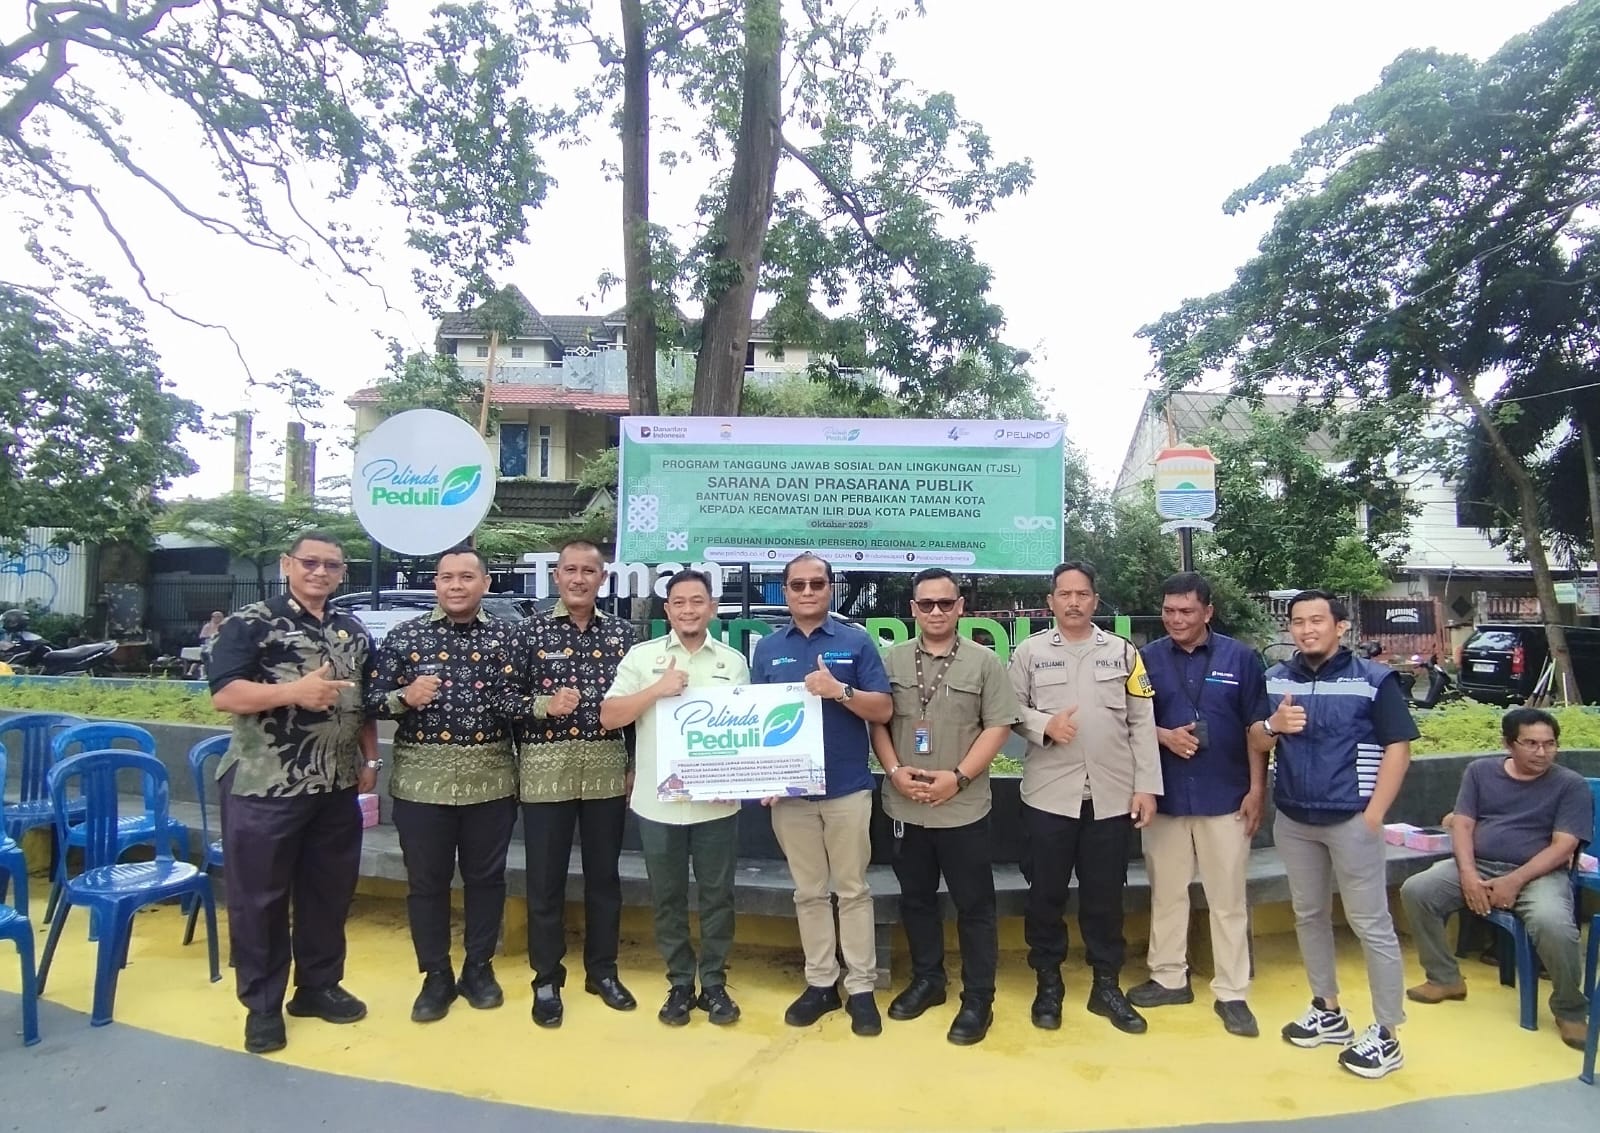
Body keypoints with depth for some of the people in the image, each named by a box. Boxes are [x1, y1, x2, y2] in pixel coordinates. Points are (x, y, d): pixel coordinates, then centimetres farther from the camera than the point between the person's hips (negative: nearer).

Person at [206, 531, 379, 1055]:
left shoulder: (354, 632, 11)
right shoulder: (250, 623, -6)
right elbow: (224, 694, -15)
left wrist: (369, 759, 11)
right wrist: (293, 691, -27)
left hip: (336, 789, 5)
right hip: (265, 788, -5)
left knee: (329, 892, 14)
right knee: (259, 897, 6)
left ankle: (319, 986, 31)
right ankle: (262, 1004, 21)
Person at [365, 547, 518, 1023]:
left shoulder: (507, 637, 1)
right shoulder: (404, 636, -1)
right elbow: (371, 700, 0)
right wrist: (404, 698, -19)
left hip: (491, 777, 1)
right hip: (422, 778, 0)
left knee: (486, 876, 13)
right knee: (426, 880, 10)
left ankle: (479, 967, 31)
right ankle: (436, 975, 28)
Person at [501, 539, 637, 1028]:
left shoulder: (622, 633, 4)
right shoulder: (529, 632, -2)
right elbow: (505, 698, -2)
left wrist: (637, 766, 5)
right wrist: (544, 705, -20)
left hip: (607, 768, 2)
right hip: (546, 770, -2)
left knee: (604, 874, 13)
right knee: (545, 879, 7)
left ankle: (603, 971, 29)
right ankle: (547, 980, 24)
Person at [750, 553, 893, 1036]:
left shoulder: (857, 642, -2)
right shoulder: (768, 648, 5)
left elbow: (883, 710, -5)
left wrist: (839, 690, -21)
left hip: (847, 788, -2)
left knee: (853, 890, 7)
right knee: (809, 892, 13)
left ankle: (861, 988, 19)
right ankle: (820, 982, 25)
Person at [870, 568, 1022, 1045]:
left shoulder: (984, 662, -3)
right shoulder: (892, 660, 4)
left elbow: (997, 727, -6)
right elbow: (877, 722, 6)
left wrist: (957, 777, -14)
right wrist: (894, 770, -8)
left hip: (963, 808, -3)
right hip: (905, 806, 3)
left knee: (974, 905, 5)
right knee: (916, 899, 16)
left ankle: (978, 999, 19)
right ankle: (926, 979, 34)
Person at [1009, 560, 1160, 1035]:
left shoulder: (1123, 652, 5)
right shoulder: (1030, 651, 3)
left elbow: (1142, 723, 3)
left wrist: (1146, 786, -2)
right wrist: (1045, 724, -16)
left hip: (1112, 796, 1)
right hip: (1048, 795, -1)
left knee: (1105, 897, 11)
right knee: (1045, 894, 8)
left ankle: (1106, 987, 27)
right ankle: (1048, 984, 25)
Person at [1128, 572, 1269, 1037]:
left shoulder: (1240, 658, -2)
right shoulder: (1147, 658, 2)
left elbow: (1256, 728, 0)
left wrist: (1256, 790, -3)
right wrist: (1165, 736, -12)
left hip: (1225, 799, -1)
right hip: (1166, 797, 2)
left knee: (1228, 899, 7)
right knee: (1166, 893, 12)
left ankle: (1232, 993, 19)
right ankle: (1169, 977, 27)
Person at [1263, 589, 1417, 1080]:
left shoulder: (1373, 679, -7)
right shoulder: (1275, 679, 6)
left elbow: (1398, 747, -9)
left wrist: (1374, 814, -15)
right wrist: (1272, 726, -14)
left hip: (1351, 819, -5)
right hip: (1292, 820, 5)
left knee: (1371, 924, 2)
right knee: (1308, 916, 15)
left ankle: (1386, 1034, 14)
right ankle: (1327, 1010, 31)